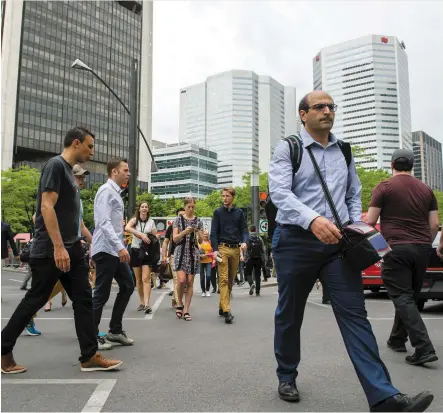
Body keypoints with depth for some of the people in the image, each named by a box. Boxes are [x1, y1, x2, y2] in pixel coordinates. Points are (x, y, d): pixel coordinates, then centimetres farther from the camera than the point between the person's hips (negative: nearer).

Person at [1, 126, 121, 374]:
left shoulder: (69, 171, 17)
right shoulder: (56, 165, -11)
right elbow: (47, 207, -20)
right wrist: (58, 247, -25)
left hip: (72, 250, 9)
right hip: (50, 251, -9)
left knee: (84, 300, 5)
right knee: (35, 300, 3)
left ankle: (90, 357, 10)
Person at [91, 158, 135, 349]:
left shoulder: (115, 193, 17)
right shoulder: (106, 191, -12)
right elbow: (104, 223, -22)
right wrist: (120, 246, -29)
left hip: (115, 250, 10)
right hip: (106, 250, -10)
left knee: (128, 286, 12)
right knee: (101, 293, -2)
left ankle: (115, 331, 21)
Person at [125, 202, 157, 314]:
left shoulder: (151, 222, 4)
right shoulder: (134, 220, 1)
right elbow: (127, 228, -21)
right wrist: (141, 234, -29)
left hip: (147, 251, -1)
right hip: (135, 251, 1)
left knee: (146, 278, -11)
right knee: (138, 279, 8)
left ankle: (147, 304, -17)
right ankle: (142, 303, 19)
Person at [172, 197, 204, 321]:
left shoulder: (198, 221, 8)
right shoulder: (178, 219, 3)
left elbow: (201, 240, 7)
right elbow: (175, 238, -2)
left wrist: (198, 233, -14)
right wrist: (184, 232, -19)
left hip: (193, 252, 2)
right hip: (181, 251, -2)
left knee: (190, 282, 0)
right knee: (181, 280, -15)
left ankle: (186, 310, 7)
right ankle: (179, 303, 10)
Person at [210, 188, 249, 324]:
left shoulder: (239, 212, 12)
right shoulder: (218, 212, 6)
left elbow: (244, 229, 8)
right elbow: (214, 232, 1)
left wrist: (244, 241, -13)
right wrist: (215, 249, -11)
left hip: (235, 249, 3)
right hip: (223, 248, -3)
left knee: (231, 280, 8)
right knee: (223, 279, -11)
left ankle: (222, 307, 20)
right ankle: (226, 311, -15)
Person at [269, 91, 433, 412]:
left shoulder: (344, 151, 15)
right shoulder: (287, 148, -1)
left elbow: (354, 196, 20)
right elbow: (279, 193, -16)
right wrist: (312, 220, -31)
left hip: (338, 242, 3)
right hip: (296, 240, -3)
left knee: (354, 314, -4)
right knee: (290, 314, 10)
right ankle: (287, 376, 30)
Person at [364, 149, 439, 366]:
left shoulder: (384, 187, -4)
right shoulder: (426, 189, 11)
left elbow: (370, 221, -5)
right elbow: (434, 224, 9)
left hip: (396, 248, -5)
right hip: (422, 248, 6)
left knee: (402, 298, -3)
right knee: (409, 296, 16)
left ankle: (424, 349, -12)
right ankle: (397, 340, 28)